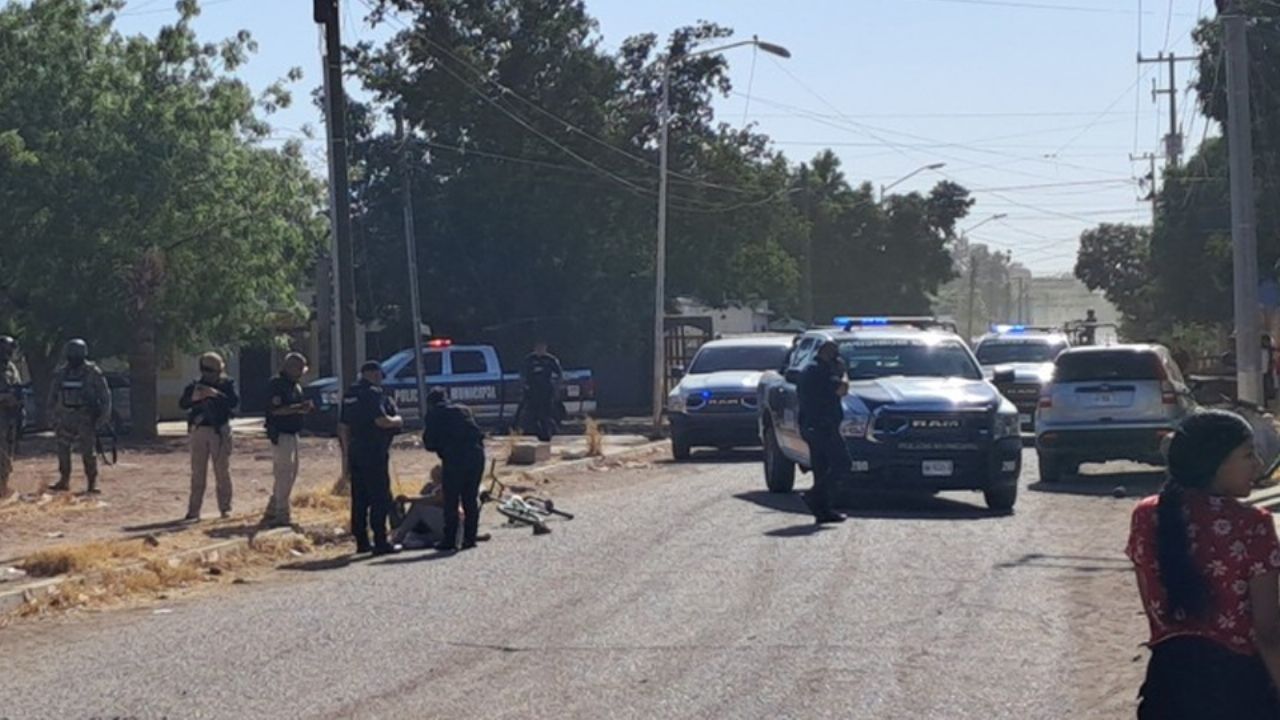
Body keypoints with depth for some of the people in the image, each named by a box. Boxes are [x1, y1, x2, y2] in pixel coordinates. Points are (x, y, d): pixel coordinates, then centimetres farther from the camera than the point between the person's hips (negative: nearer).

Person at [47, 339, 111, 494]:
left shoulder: (93, 372, -6)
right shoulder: (61, 373, 6)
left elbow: (105, 395, -3)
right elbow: (52, 396, 15)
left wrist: (104, 417, -8)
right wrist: (52, 417, 12)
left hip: (85, 418, -5)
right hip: (65, 417, 5)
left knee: (87, 451, -7)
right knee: (62, 449, 6)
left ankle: (92, 482, 1)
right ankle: (64, 480, 16)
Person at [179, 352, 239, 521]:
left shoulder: (227, 384, 3)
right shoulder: (195, 386, 9)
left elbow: (235, 402, -12)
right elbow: (182, 404, 0)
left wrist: (216, 394, -25)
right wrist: (193, 398, -21)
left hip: (220, 431, -2)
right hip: (199, 431, 2)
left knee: (222, 471, 0)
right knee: (197, 472, 2)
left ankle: (225, 508, 6)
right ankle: (194, 510, 3)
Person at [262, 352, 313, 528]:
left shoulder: (296, 387, 16)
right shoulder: (277, 385, -12)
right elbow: (275, 410, -21)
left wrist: (306, 408, 1)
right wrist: (298, 408, -24)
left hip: (292, 434, 10)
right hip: (281, 434, -10)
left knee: (290, 474, 14)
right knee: (284, 474, -9)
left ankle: (271, 512, 22)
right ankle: (281, 515, -6)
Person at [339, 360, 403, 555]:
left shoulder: (350, 395, 14)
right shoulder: (373, 393, -13)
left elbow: (343, 426, 17)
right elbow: (381, 420, -22)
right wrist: (397, 421, -2)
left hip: (355, 453, 8)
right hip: (374, 452, -8)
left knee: (359, 499, 11)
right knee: (380, 499, -4)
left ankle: (361, 542, 14)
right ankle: (381, 543, -6)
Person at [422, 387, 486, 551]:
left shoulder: (433, 416, 8)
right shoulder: (463, 411, 20)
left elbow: (429, 444, 8)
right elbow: (479, 434, 17)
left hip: (453, 459, -4)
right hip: (476, 456, 4)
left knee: (451, 502, 2)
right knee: (471, 500, 11)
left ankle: (449, 540, 1)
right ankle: (470, 538, 10)